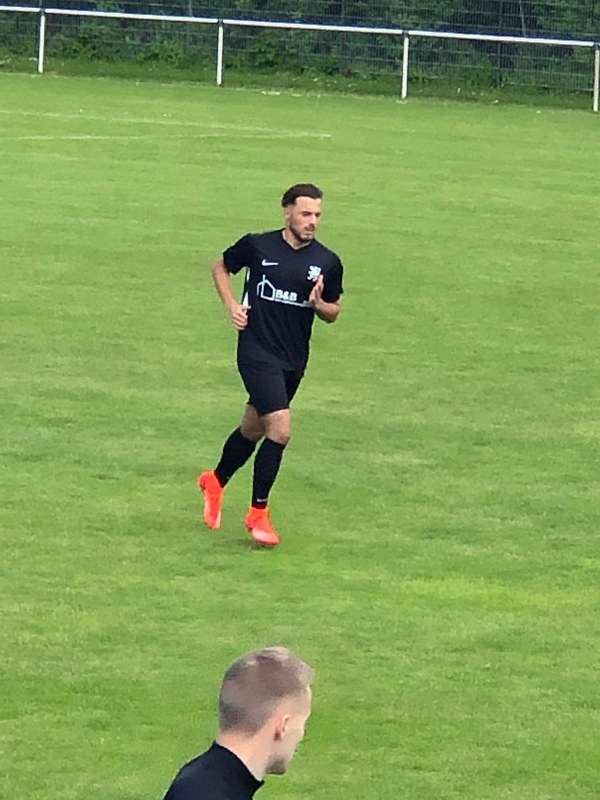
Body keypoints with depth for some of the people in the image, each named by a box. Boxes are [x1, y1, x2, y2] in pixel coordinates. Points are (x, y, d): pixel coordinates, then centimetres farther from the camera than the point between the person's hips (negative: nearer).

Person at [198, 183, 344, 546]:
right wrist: (232, 305, -2)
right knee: (281, 428, -17)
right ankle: (259, 512, -2)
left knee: (253, 429, 19)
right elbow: (222, 267, 13)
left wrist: (319, 303, -10)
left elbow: (333, 312, 12)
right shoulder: (257, 245, -6)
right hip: (257, 351, -5)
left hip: (294, 359, 5)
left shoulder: (328, 262, 1)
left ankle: (216, 482, 46)